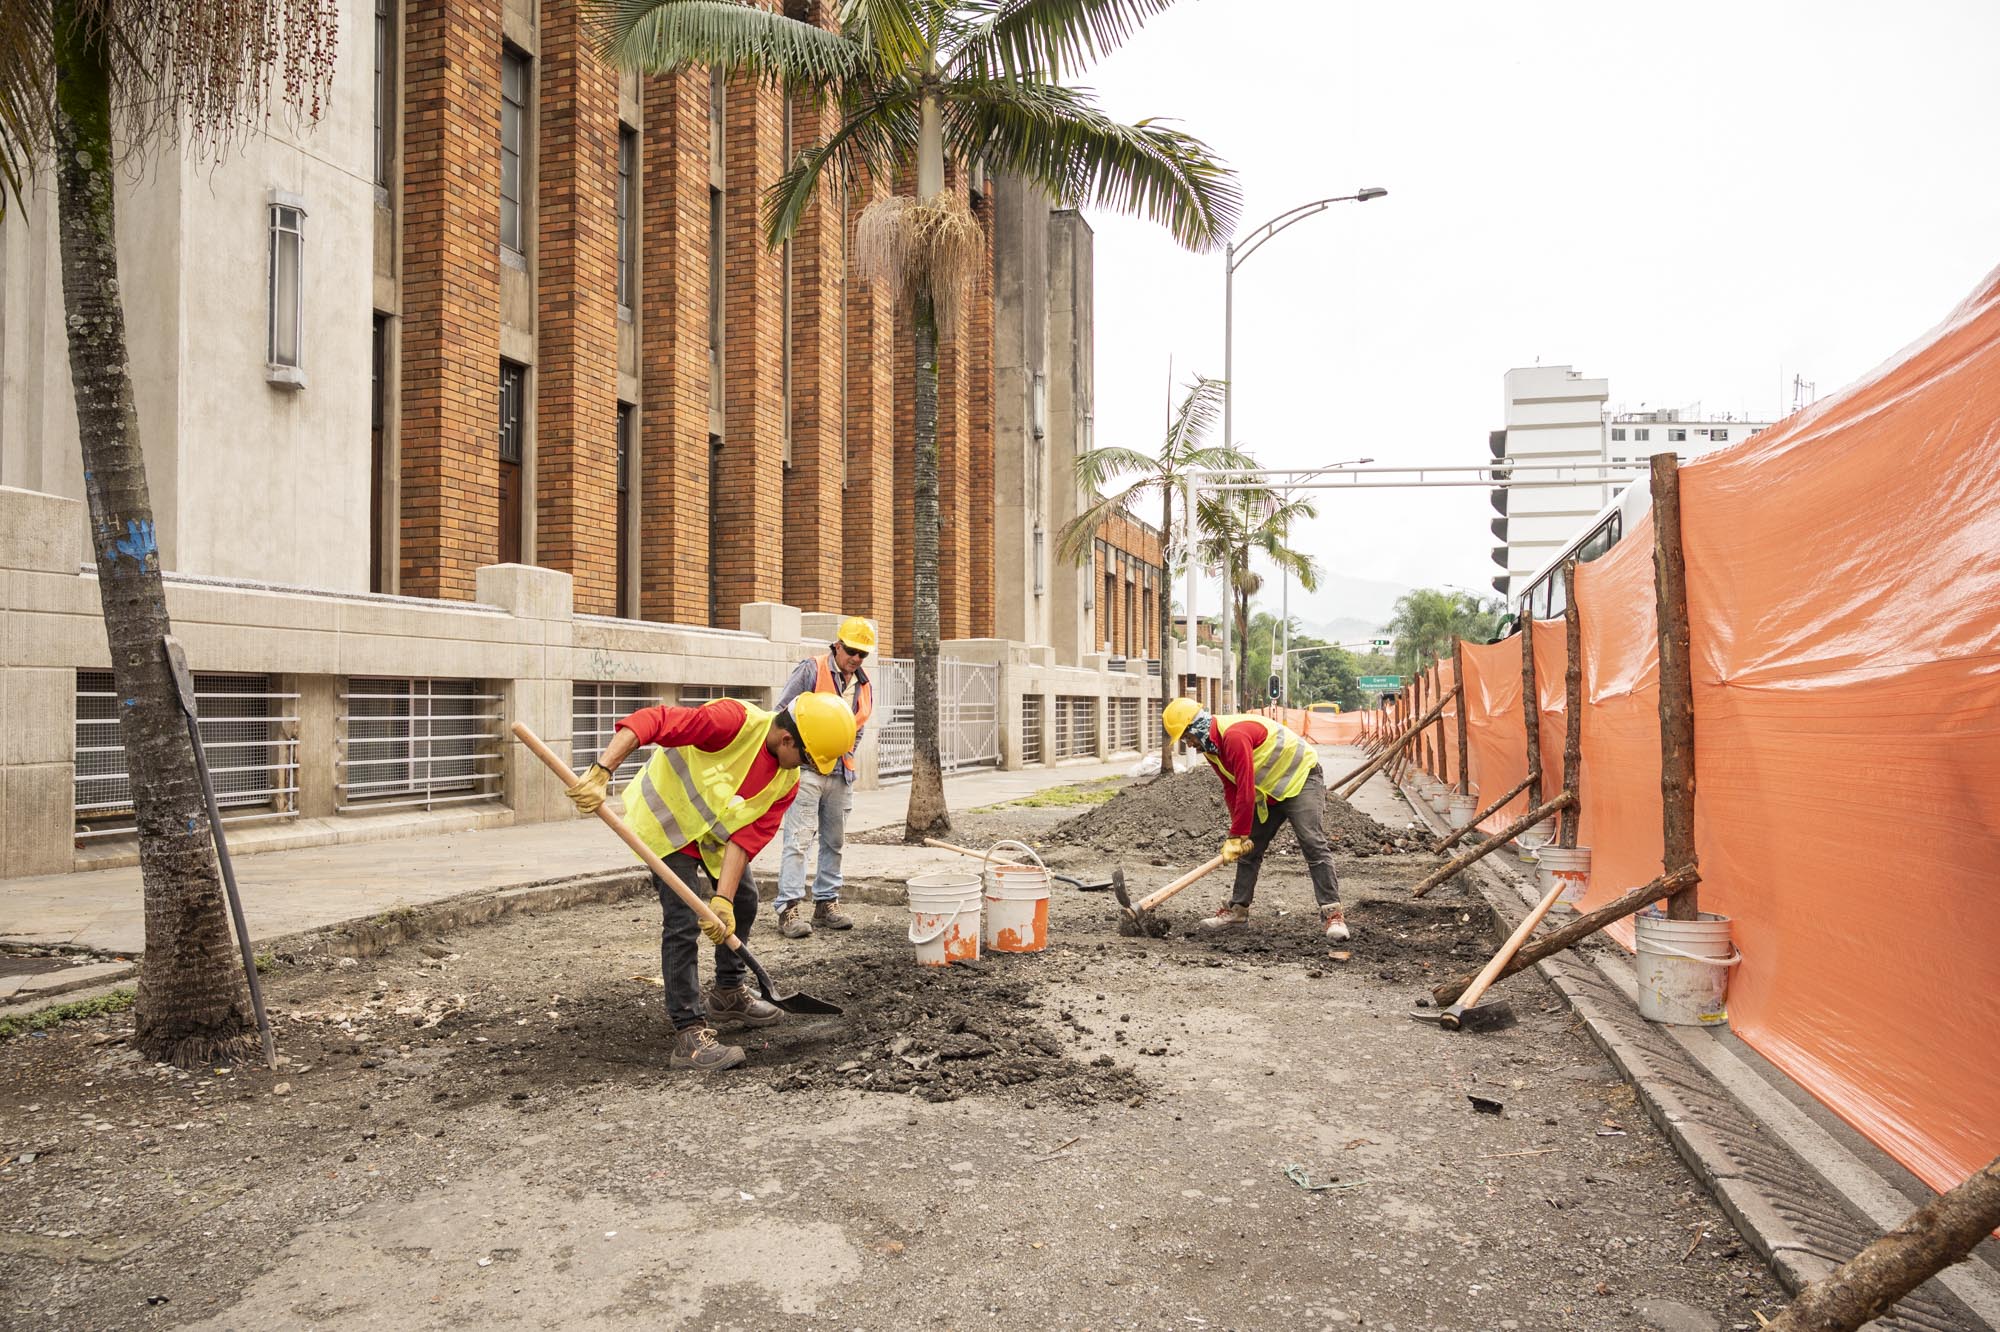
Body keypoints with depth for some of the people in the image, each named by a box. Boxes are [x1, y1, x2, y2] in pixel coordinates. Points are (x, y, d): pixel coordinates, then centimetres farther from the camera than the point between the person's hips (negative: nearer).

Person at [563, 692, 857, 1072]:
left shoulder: (787, 783, -11)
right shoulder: (736, 721, -34)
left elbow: (747, 838, -16)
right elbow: (648, 722, -38)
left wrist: (723, 900, -26)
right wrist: (601, 773, -44)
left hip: (713, 833, 8)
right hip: (666, 820, -8)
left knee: (743, 900, 18)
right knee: (683, 922, -14)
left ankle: (727, 994, 39)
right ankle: (689, 1034, -8)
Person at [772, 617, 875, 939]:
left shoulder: (864, 685, 12)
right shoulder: (811, 670, -8)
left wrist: (846, 756, 13)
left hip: (840, 774, 7)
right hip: (806, 768, -7)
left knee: (834, 842, 12)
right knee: (798, 839, -10)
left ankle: (826, 903, 22)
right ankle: (789, 909, -9)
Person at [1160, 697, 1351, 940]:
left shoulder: (1234, 735, -31)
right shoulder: (1210, 746, 0)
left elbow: (1246, 792, -31)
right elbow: (1231, 790, 4)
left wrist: (1237, 837, -25)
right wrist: (1238, 834, -4)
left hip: (1301, 779, -10)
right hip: (1268, 791, 10)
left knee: (1314, 846, -17)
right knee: (1249, 850, 10)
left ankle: (1332, 914, -16)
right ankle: (1237, 909, 19)